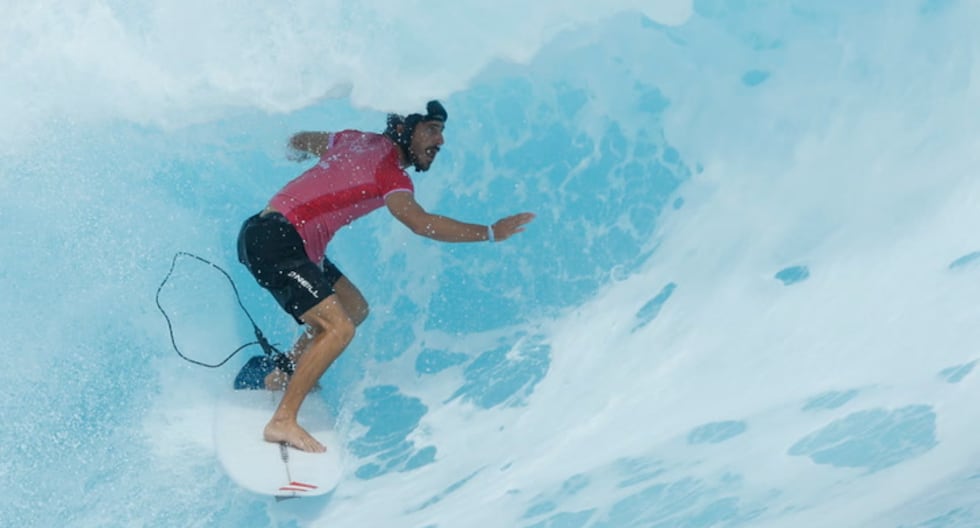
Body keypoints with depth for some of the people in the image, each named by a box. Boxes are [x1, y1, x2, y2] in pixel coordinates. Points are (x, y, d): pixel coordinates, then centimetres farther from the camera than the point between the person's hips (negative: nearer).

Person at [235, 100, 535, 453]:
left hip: (295, 245, 10)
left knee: (355, 309, 16)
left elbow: (296, 143, 24)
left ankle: (277, 374, 24)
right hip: (273, 241, -10)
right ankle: (282, 421, -15)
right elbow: (421, 224, -30)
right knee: (338, 329, -19)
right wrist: (490, 233, -24)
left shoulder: (360, 141, 11)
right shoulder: (390, 175, -14)